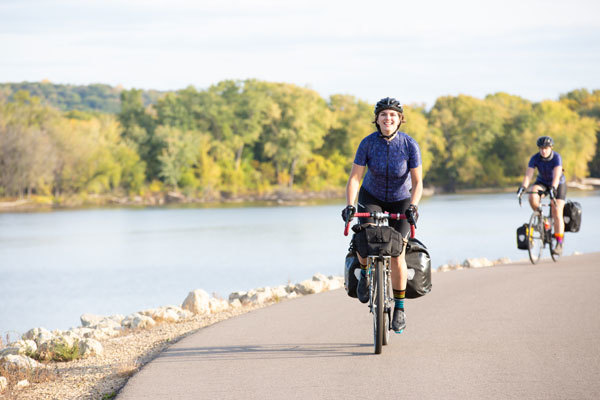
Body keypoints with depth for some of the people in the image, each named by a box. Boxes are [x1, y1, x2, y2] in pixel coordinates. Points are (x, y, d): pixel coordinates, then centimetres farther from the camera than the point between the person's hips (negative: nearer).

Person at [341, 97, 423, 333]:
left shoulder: (409, 145, -19)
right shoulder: (368, 143, -18)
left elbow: (417, 181, -20)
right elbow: (354, 178, -20)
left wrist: (413, 206, -36)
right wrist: (349, 205, -34)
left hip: (401, 201, -1)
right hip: (372, 198, 1)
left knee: (397, 254, -12)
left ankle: (399, 307, 5)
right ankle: (365, 273, 8)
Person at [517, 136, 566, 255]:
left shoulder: (557, 158, -27)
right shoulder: (535, 158, -20)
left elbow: (556, 176, -39)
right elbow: (528, 175, -28)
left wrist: (553, 189, -55)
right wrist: (523, 187, -45)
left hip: (558, 184, -3)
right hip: (542, 182, 3)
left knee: (557, 214, -12)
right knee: (532, 197, -30)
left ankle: (559, 244, -7)